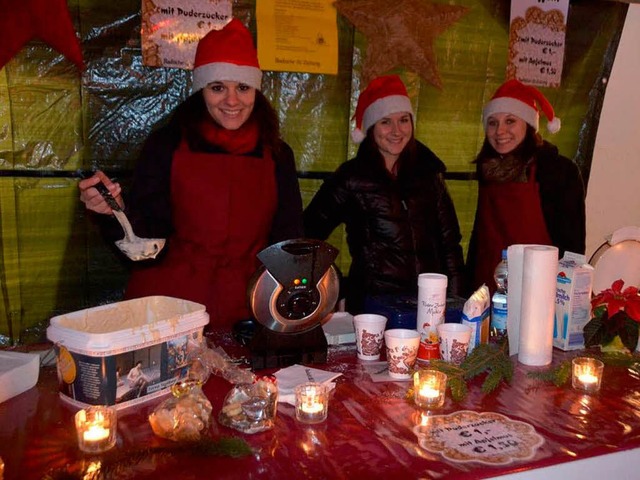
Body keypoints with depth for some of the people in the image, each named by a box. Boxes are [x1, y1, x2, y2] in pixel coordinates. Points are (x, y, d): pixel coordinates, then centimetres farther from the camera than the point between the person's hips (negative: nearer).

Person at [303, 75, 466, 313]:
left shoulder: (428, 172, 9)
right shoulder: (350, 177, -1)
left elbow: (449, 240, 11)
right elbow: (309, 233, 2)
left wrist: (455, 300, 6)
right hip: (372, 300, -3)